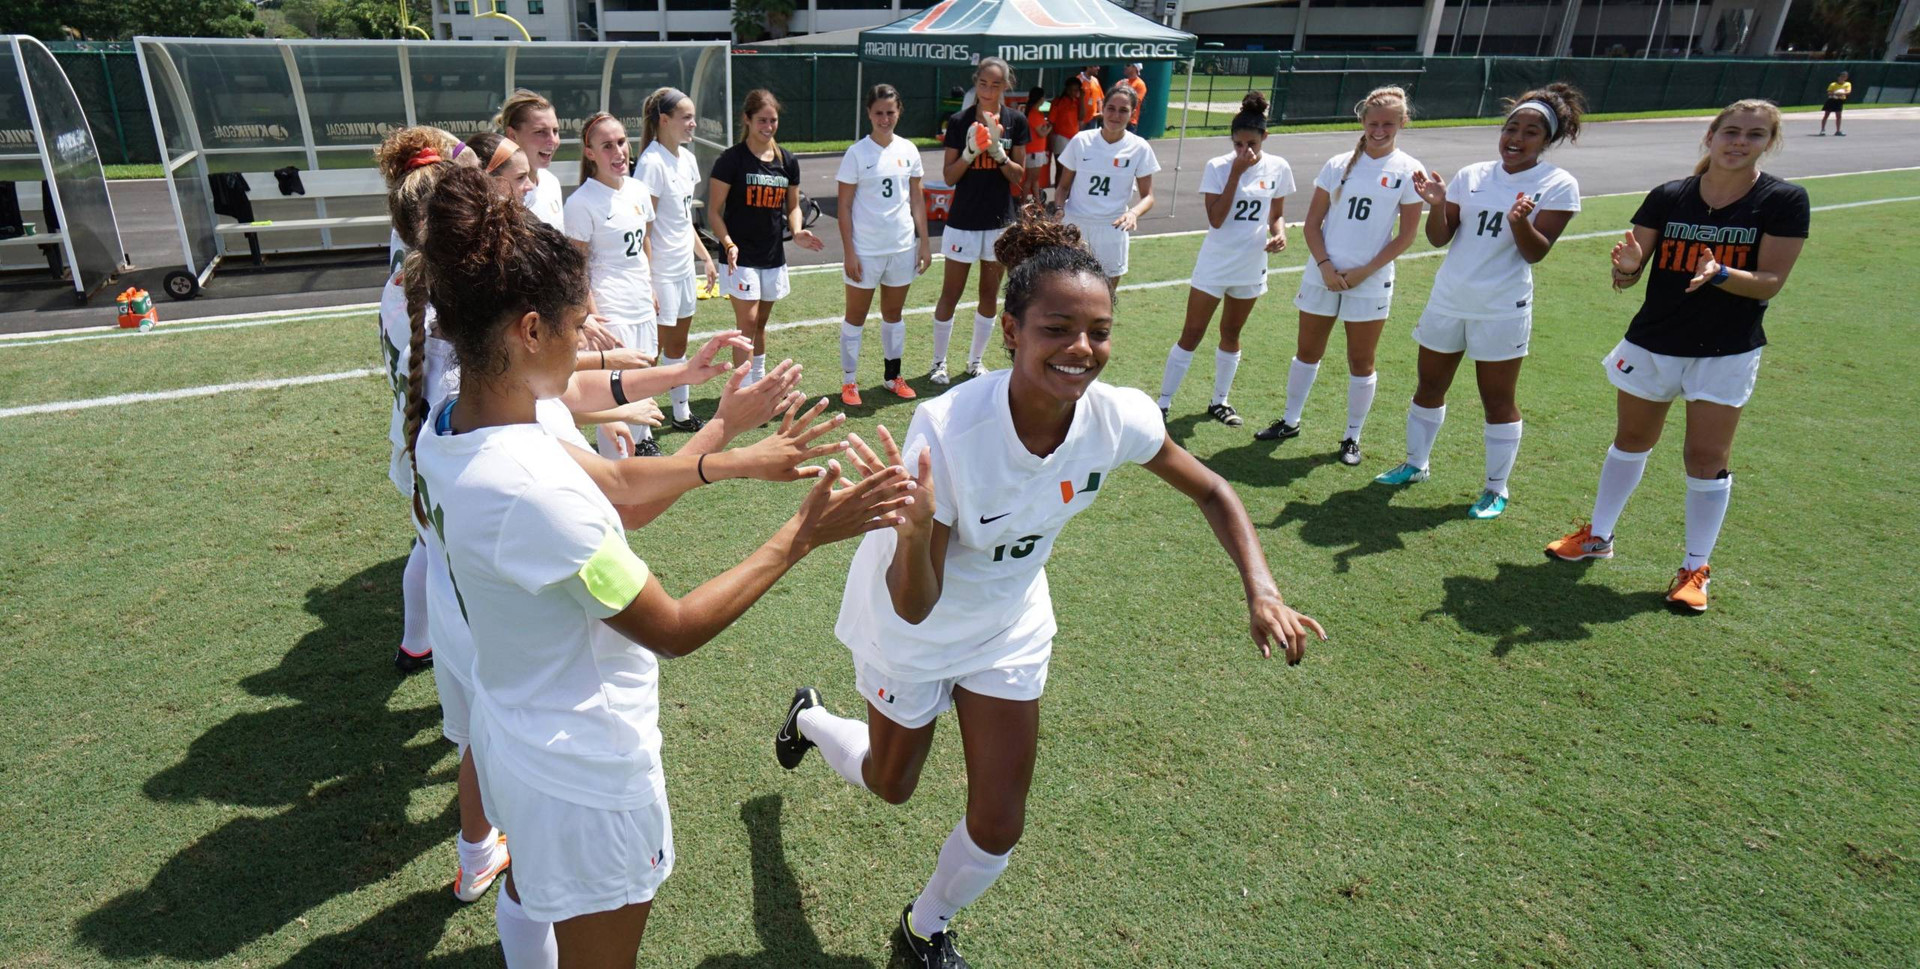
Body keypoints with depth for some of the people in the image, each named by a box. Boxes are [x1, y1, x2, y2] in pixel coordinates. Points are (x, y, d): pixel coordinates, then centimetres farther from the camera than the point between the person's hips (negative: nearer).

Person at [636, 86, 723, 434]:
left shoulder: (686, 157, 8)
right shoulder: (653, 162, -17)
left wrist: (705, 257, 18)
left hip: (684, 267, 8)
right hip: (660, 271, -8)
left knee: (678, 343, 17)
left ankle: (681, 414, 30)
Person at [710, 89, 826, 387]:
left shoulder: (787, 161, 6)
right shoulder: (732, 159, -9)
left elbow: (792, 206, 14)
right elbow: (714, 211, -8)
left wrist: (797, 231, -7)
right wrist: (728, 244, -23)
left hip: (774, 256, 5)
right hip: (742, 256, -5)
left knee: (760, 322, 17)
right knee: (747, 323, -10)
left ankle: (760, 381, 32)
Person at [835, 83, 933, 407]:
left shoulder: (908, 150, 5)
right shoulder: (857, 153, -7)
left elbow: (916, 199, 10)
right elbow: (844, 207, -7)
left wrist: (924, 242, 5)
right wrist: (849, 253, -12)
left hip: (903, 247, 4)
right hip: (865, 250, -4)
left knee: (894, 313, 15)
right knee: (856, 316, 5)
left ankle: (893, 376, 27)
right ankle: (849, 381, 15)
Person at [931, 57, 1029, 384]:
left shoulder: (1016, 121, 0)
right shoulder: (959, 121, -5)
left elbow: (1018, 175, -2)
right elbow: (948, 177, -5)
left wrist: (996, 150, -17)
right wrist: (971, 151, -20)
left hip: (1000, 220, 2)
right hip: (964, 219, -2)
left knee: (990, 295, 11)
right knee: (951, 294, 3)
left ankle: (976, 359, 26)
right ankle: (939, 361, 17)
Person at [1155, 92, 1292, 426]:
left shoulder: (1278, 168, -2)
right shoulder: (1218, 167, -11)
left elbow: (1277, 214, 10)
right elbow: (1216, 219, -19)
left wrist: (1279, 232, -12)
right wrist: (1236, 173, -22)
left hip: (1251, 267, 3)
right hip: (1214, 265, -3)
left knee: (1231, 334, 15)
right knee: (1192, 333, -1)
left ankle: (1219, 401, 30)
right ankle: (1164, 403, 7)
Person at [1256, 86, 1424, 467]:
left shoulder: (1408, 171, -4)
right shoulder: (1338, 165, 2)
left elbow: (1406, 235, -4)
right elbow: (1313, 223, 3)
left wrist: (1365, 271, -12)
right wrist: (1324, 265, -10)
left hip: (1370, 282, -2)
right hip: (1323, 275, 2)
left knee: (1361, 362, 6)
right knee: (1307, 352, 11)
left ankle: (1353, 436, 18)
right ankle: (1290, 421, 27)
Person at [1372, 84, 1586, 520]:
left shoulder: (1559, 185, -6)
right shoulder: (1472, 175, 3)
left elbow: (1536, 252, -12)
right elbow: (1439, 238, 2)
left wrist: (1520, 221, -30)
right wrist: (1437, 203, -16)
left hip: (1501, 310, -4)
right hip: (1448, 301, 4)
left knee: (1498, 401, 4)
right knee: (1429, 386, 13)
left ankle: (1497, 488, 17)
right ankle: (1415, 463, 31)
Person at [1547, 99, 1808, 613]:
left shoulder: (1784, 201, -8)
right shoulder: (1668, 198, -3)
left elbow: (1770, 282, -12)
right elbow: (1626, 277, -3)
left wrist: (1719, 274, -31)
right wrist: (1627, 264, -27)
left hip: (1726, 353, -2)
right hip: (1651, 345, 2)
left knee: (1707, 459, 0)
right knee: (1630, 442, 15)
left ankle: (1696, 567, 16)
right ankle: (1598, 535, 31)